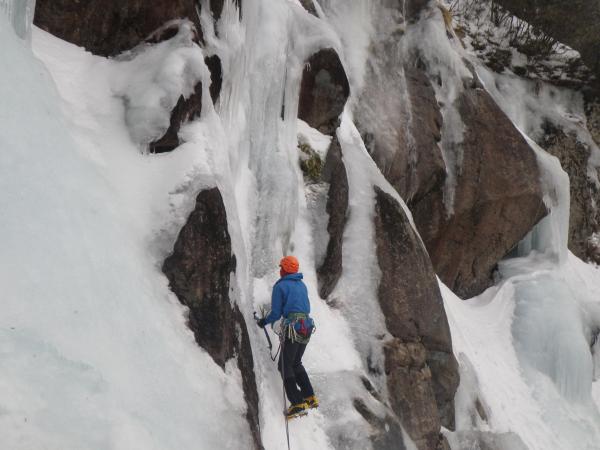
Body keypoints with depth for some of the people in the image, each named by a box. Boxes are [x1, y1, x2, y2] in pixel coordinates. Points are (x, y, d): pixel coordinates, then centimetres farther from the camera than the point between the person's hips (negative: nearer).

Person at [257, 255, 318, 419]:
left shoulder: (280, 286, -3)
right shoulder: (302, 285, 18)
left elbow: (276, 313, -4)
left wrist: (264, 321, 15)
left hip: (292, 327, -7)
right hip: (307, 325, 7)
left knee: (285, 365, 0)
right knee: (296, 363, 21)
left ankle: (297, 404, -10)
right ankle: (310, 398, 17)